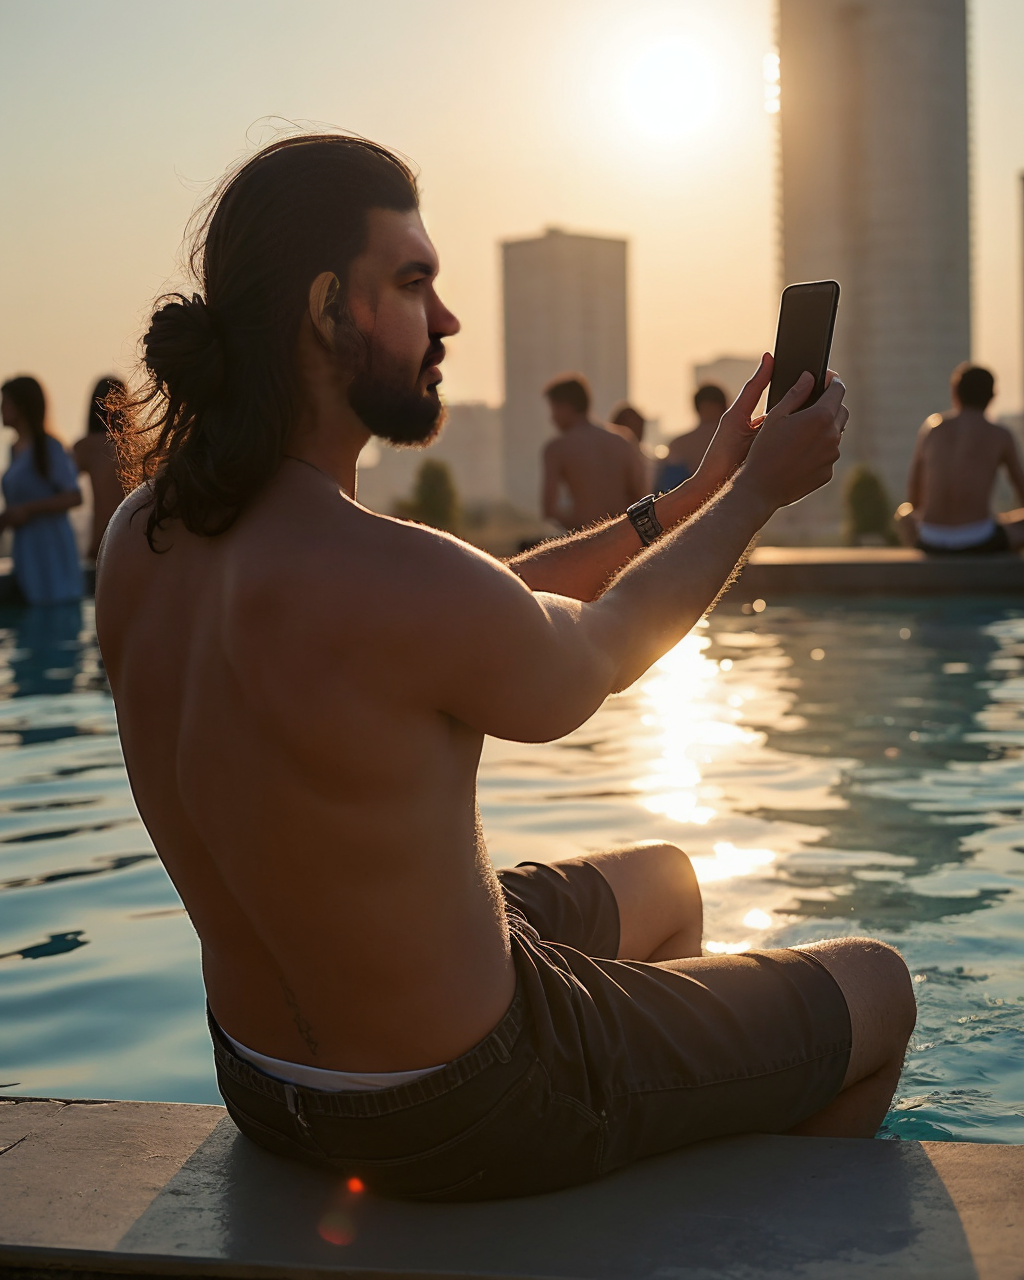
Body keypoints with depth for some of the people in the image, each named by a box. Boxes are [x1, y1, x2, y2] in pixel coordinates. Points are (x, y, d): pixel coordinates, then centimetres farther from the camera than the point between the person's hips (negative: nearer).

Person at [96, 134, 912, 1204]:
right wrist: (758, 491, 3)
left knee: (663, 884, 34)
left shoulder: (139, 536, -7)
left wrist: (690, 497, 6)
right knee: (877, 991, 15)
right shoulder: (390, 576, -35)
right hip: (461, 1123, -8)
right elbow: (595, 657, -11)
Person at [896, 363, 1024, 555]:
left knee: (903, 512, 36)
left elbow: (913, 497, 15)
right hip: (980, 542, -3)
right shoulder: (1001, 436, 2)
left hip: (931, 543, 3)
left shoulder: (931, 426, 9)